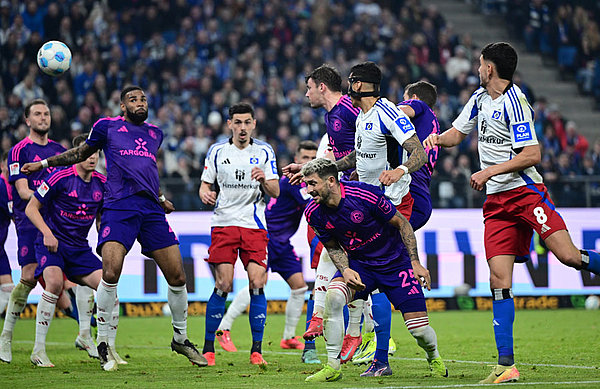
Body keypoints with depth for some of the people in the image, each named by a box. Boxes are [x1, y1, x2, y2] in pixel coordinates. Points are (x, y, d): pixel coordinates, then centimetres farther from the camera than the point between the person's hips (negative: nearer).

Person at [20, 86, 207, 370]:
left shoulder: (155, 133, 21)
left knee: (177, 277, 1)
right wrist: (44, 163, 24)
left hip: (151, 210, 4)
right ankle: (103, 343, -7)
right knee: (110, 274, -21)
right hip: (118, 208, -4)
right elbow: (81, 153, 23)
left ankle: (180, 339, 21)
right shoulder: (107, 127, 9)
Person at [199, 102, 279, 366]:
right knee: (223, 285, -10)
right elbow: (205, 184, 13)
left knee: (257, 284, -10)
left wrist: (263, 180, -16)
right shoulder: (216, 151, 8)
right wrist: (205, 194, -10)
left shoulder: (264, 152, 8)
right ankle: (208, 349, 1)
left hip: (254, 225, 1)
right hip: (223, 223, -1)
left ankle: (256, 351, -3)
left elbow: (275, 192, 5)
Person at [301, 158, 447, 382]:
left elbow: (401, 223, -12)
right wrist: (345, 269, -16)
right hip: (358, 264, 3)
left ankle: (434, 358, 29)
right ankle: (332, 367, -18)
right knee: (333, 296, -28)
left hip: (395, 262, -3)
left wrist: (415, 262, -13)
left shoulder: (366, 195, -26)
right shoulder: (314, 213, -12)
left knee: (419, 328, -7)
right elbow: (332, 246, 4)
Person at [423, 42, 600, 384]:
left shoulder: (514, 102, -11)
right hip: (496, 201, 6)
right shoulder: (480, 99, 14)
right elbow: (458, 132, 28)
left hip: (526, 192, -6)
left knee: (569, 256, -25)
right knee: (499, 280, -4)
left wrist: (490, 171, -16)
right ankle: (506, 366, -5)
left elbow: (532, 154, -17)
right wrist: (438, 138, 7)